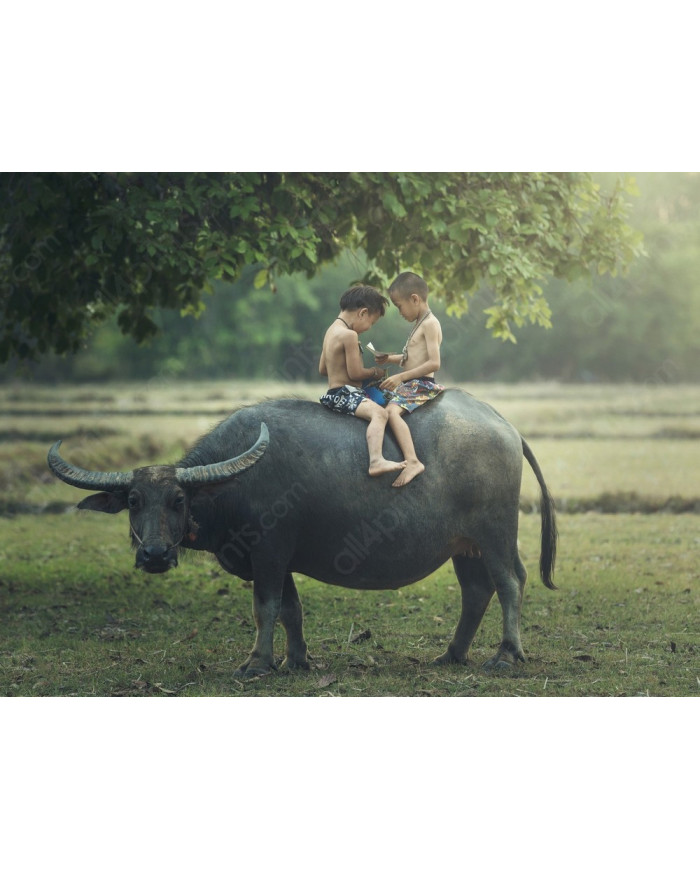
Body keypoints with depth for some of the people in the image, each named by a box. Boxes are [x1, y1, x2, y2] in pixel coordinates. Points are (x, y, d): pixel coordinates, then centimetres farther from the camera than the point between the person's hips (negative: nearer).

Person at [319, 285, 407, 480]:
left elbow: (322, 369, 20)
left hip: (334, 393, 11)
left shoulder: (332, 330, 14)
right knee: (379, 413, -31)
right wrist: (375, 373, 0)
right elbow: (355, 373, -17)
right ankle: (376, 461, -50)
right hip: (344, 394, -11)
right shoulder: (349, 335, -17)